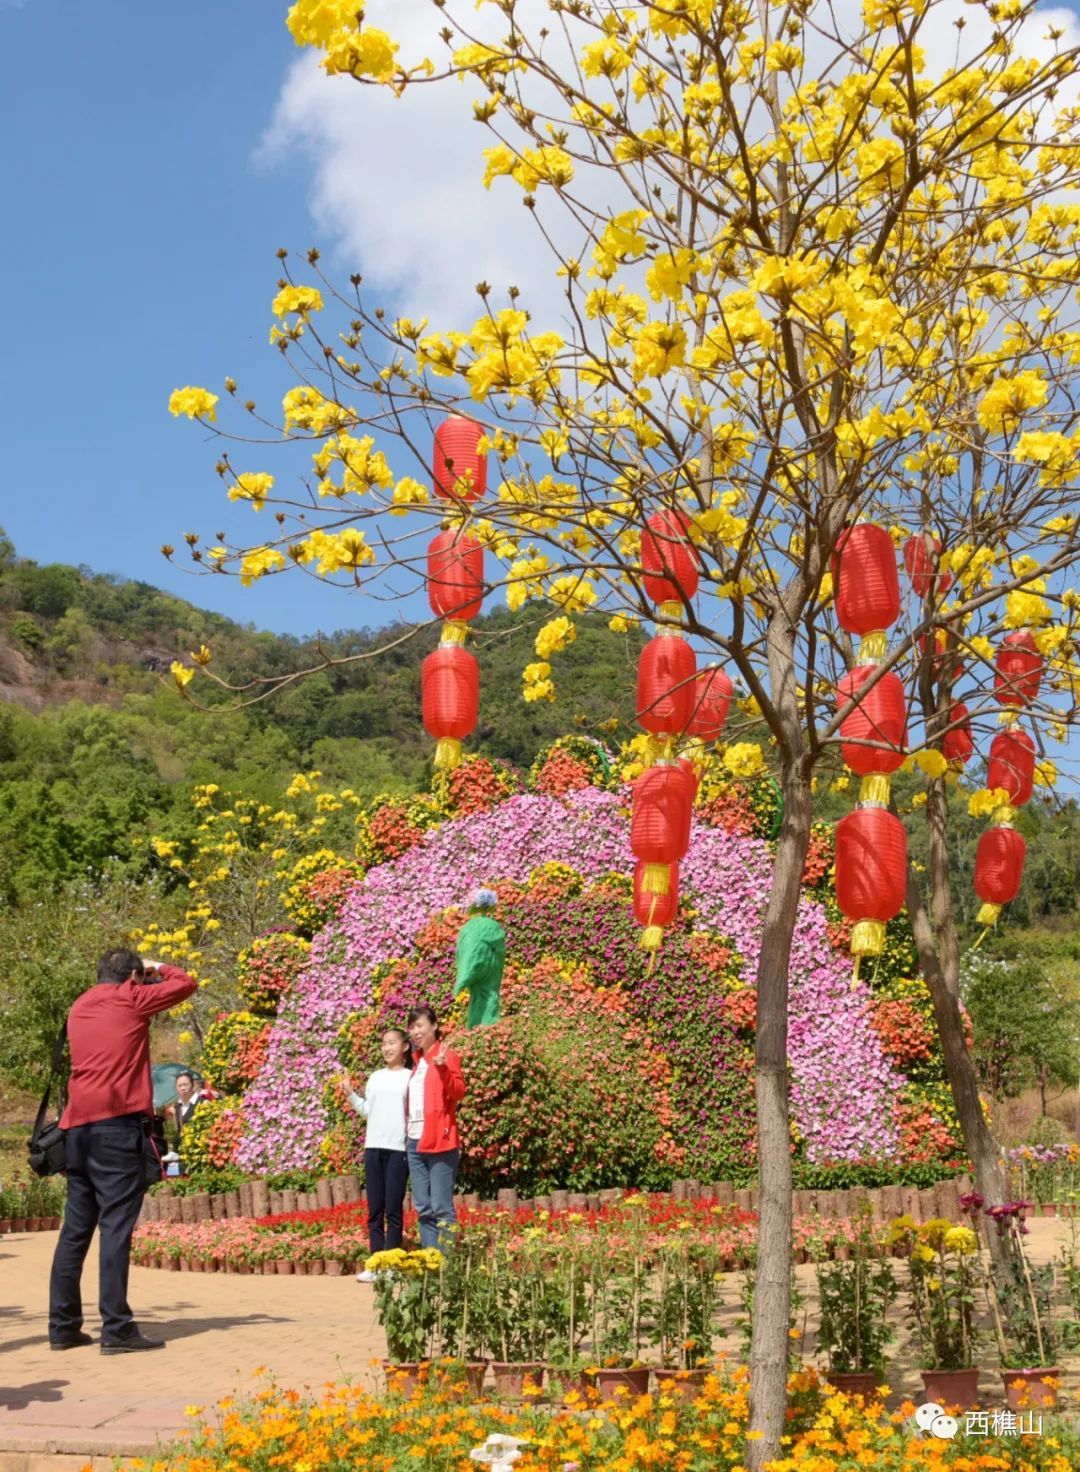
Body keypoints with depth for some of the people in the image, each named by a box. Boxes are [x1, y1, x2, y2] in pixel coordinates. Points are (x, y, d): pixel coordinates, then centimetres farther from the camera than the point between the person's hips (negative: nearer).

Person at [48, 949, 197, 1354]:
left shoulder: (79, 1008, 19)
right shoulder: (129, 1000, 1)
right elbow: (186, 984, 7)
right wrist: (159, 969, 26)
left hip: (78, 1125, 7)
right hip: (118, 1122, -7)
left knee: (76, 1226, 11)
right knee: (116, 1224, -8)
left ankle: (63, 1326, 13)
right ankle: (116, 1328, -9)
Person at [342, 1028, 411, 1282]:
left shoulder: (410, 1077, 2)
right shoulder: (375, 1077, 16)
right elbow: (367, 1110, 16)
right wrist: (349, 1093, 9)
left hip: (398, 1148, -4)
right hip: (373, 1147, 4)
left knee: (393, 1209, -3)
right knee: (375, 1209, 5)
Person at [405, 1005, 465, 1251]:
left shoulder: (447, 1056, -1)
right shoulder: (417, 1060, 18)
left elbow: (458, 1092, -14)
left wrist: (443, 1069, -29)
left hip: (439, 1141, -7)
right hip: (415, 1142, 7)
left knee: (441, 1208, -8)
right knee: (423, 1209, 6)